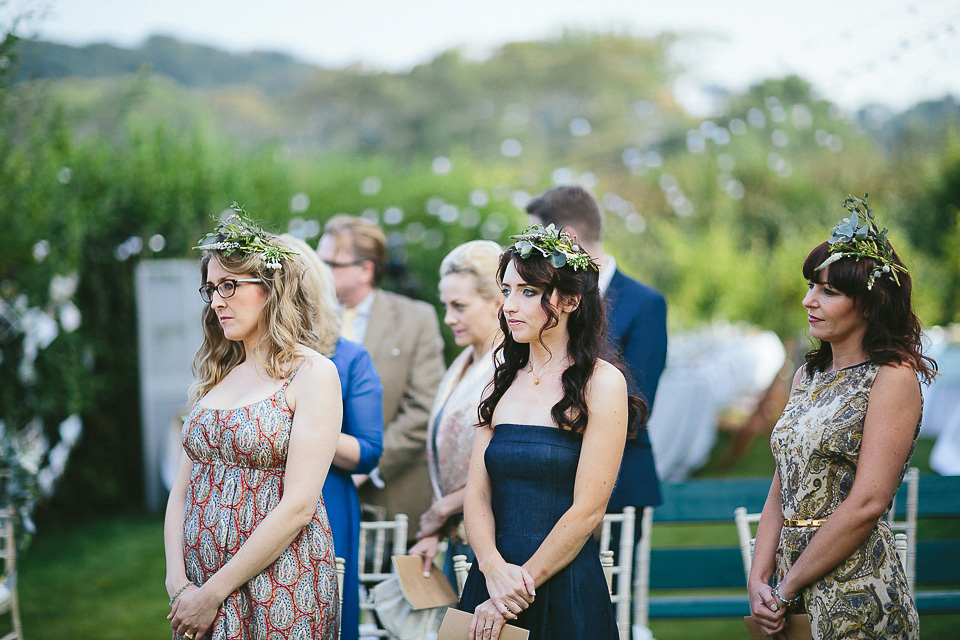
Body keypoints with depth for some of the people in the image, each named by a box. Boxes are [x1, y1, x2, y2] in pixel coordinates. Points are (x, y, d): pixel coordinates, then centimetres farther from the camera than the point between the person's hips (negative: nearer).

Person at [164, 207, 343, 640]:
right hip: (198, 586, 5)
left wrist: (214, 593, -15)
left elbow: (298, 506, -16)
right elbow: (182, 490, 7)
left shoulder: (312, 373, -8)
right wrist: (178, 584, -7)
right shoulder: (215, 377, 10)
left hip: (277, 589, -5)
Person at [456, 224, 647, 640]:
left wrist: (519, 586, -13)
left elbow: (587, 511, -13)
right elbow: (477, 493, 3)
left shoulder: (601, 383, -8)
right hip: (489, 581, 5)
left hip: (566, 592, -5)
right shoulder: (504, 382, 8)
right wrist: (494, 569, -14)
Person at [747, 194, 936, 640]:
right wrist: (758, 581, -4)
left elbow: (867, 503, -17)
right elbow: (780, 493, 9)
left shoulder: (894, 377, -10)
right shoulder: (808, 375, 11)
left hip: (856, 590, -7)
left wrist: (785, 590, -13)